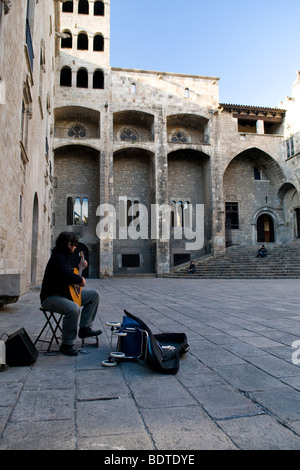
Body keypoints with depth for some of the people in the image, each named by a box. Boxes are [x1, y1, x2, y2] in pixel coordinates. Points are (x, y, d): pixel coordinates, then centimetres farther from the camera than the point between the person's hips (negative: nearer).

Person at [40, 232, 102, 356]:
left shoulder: (63, 256, 13)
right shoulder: (58, 257, -20)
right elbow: (67, 276, -36)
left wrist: (80, 267, 21)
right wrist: (81, 279, -19)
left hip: (65, 293, 11)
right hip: (50, 297, -11)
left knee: (94, 294, 6)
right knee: (73, 309, -39)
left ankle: (84, 328, 8)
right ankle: (67, 344, -18)